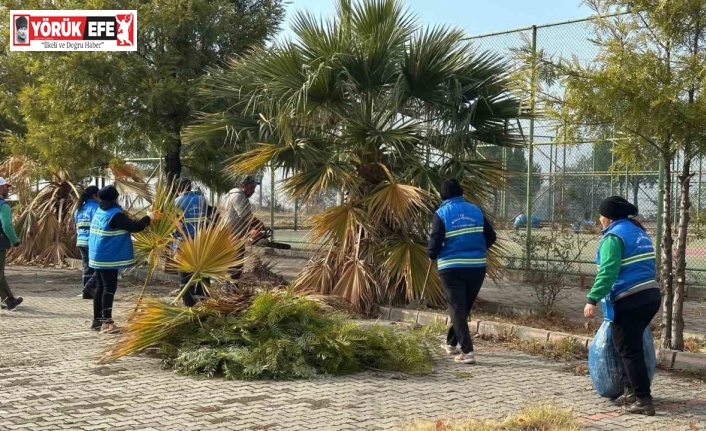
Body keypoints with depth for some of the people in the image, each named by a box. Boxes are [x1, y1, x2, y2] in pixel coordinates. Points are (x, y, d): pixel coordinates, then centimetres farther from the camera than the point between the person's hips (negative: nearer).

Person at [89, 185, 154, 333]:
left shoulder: (99, 212, 9)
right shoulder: (115, 215, -18)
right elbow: (135, 227, -19)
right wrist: (148, 219, -4)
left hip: (99, 256, 9)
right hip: (109, 257, -9)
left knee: (100, 287, 14)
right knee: (109, 288, -7)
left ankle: (97, 320, 20)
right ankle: (107, 322, -8)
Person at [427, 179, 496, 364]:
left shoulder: (441, 214, -6)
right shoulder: (475, 210, 6)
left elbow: (435, 244, -12)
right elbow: (491, 237, 8)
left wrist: (431, 254, 9)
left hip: (452, 268, -4)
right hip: (477, 267, 4)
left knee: (457, 309, 0)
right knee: (465, 307, 18)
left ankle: (467, 351, -10)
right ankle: (451, 343, 33)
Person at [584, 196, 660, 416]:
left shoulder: (614, 237, -9)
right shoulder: (639, 232, 18)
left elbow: (608, 272, -21)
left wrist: (593, 299, -24)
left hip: (630, 301, -9)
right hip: (652, 296, 9)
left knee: (629, 351, -3)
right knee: (631, 347, 21)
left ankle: (643, 401, -4)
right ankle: (631, 391, 23)